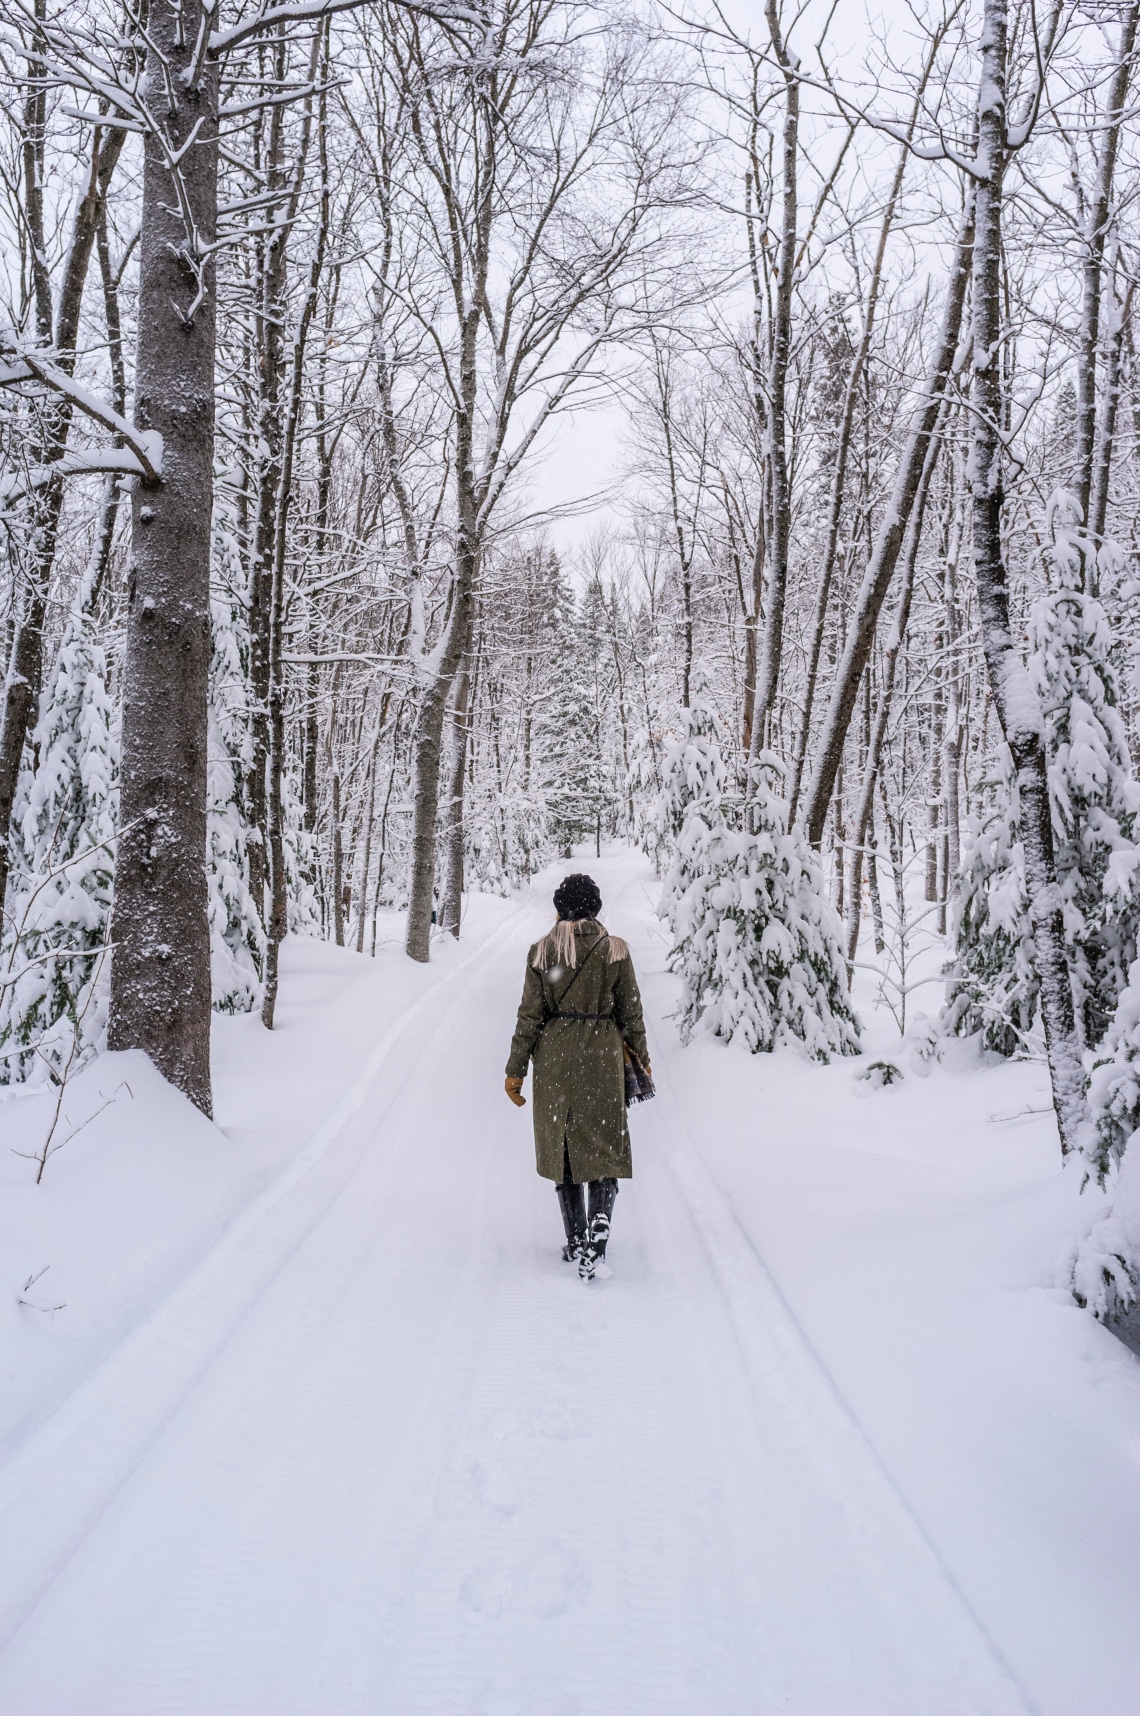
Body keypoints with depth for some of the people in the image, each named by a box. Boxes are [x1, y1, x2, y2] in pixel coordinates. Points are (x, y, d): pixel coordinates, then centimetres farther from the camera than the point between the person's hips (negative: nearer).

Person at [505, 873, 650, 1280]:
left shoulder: (541, 951, -4)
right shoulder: (615, 949, -3)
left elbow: (530, 1013, -4)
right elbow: (630, 1010, 1)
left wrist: (516, 1070, 3)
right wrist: (641, 1056, 15)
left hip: (554, 1055, 1)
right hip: (602, 1053, -1)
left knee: (561, 1144, 14)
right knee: (603, 1145, 4)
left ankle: (576, 1241, 21)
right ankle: (599, 1222, -20)